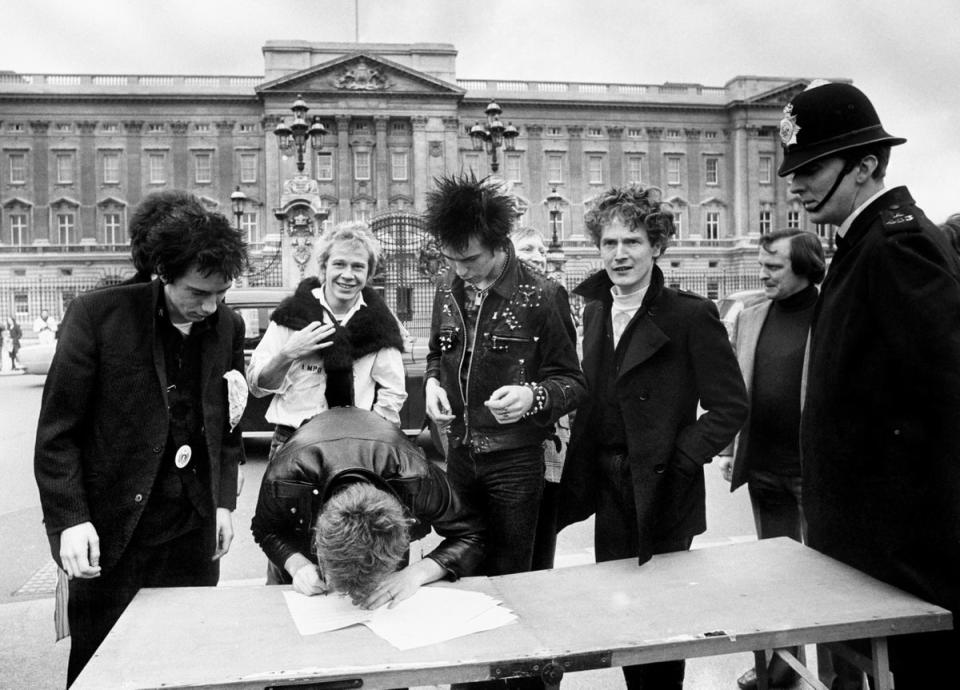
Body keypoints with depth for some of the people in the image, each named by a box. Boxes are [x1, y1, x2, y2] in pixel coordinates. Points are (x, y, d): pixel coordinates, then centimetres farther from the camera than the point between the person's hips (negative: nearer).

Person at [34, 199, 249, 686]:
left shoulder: (227, 326, 3)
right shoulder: (98, 315, -10)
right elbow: (57, 431, -7)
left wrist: (223, 502, 8)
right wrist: (70, 518, -13)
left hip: (194, 535, 3)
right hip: (112, 536, -3)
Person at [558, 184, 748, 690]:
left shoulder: (690, 315, -12)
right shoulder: (594, 310, 7)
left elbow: (731, 406, -12)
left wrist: (679, 459, -15)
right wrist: (584, 467, 5)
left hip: (661, 492, -6)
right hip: (608, 488, 6)